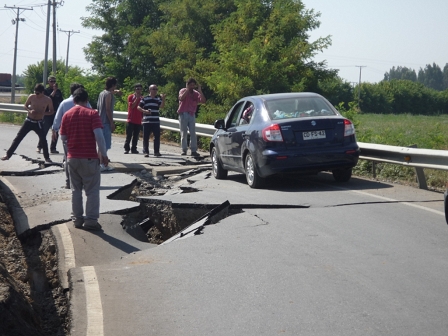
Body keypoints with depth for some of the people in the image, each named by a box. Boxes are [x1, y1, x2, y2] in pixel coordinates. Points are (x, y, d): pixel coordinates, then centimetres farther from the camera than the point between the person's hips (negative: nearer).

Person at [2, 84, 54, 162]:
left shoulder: (47, 100, -10)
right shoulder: (31, 97, -9)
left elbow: (52, 111, 1)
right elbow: (26, 105, 6)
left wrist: (43, 113, -17)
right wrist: (30, 110, -15)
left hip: (38, 123, 0)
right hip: (29, 121, 1)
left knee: (43, 140, -4)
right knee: (18, 138, -2)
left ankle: (47, 158, 15)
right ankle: (8, 154, 2)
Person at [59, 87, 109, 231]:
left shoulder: (67, 115, 4)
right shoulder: (92, 114, -8)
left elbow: (63, 137, 7)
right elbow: (99, 135, -17)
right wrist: (104, 155, -11)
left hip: (72, 157, 4)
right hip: (89, 157, -4)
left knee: (76, 189, 13)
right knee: (92, 190, 2)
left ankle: (77, 219, 15)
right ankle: (91, 220, -1)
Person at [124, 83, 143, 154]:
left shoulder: (142, 98, 11)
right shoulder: (130, 97, 1)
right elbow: (132, 106, -13)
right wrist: (137, 98, -13)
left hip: (138, 121, 3)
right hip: (131, 120, -3)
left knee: (136, 136, 4)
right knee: (129, 135, -3)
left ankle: (134, 149, 8)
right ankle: (126, 148, 1)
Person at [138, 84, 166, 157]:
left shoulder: (158, 98, 10)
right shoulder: (145, 98, 3)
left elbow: (162, 106, -5)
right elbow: (139, 107, 1)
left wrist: (163, 99, -19)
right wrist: (144, 111, -16)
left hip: (156, 121, 2)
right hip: (146, 121, -2)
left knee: (157, 136, 1)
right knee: (146, 137, 1)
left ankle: (156, 151, 9)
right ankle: (146, 152, 7)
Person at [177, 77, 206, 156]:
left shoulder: (196, 93, 7)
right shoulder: (183, 91, 3)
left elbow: (203, 101, -7)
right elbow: (181, 98, -19)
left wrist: (200, 90, -10)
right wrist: (188, 89, -16)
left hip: (192, 115, 2)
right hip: (183, 114, -2)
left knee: (193, 133, -4)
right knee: (184, 133, 0)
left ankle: (193, 150, -5)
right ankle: (184, 150, 2)